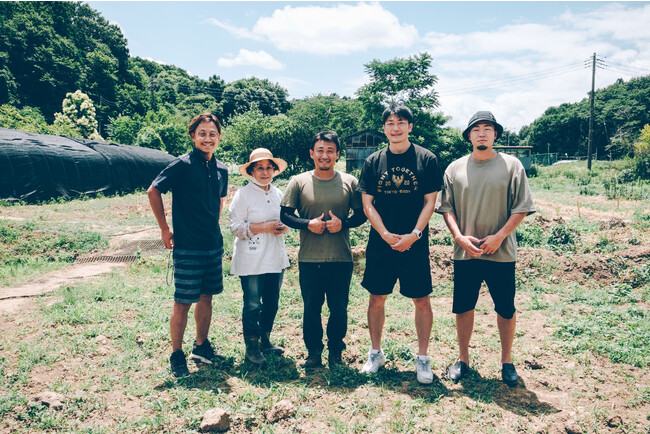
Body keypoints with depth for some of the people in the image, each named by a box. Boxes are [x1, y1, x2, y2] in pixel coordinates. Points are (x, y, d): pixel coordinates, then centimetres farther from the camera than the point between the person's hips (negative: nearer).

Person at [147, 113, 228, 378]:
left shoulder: (221, 170, 8)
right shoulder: (183, 165, -10)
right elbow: (153, 191, -9)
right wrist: (165, 229, -7)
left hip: (214, 245, 6)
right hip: (187, 247, -6)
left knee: (206, 297, 15)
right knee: (182, 302, 0)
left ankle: (201, 347, 30)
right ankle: (177, 356, 15)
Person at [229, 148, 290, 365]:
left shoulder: (278, 194, 12)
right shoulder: (243, 194, -7)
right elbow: (236, 227, -12)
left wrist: (283, 227, -2)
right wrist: (264, 227, -19)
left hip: (275, 257, 6)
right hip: (252, 260, -6)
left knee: (271, 302, 13)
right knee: (252, 304, 1)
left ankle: (265, 340, 30)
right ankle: (251, 347, 16)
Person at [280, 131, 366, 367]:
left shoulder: (349, 182, 5)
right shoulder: (299, 182, 3)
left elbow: (361, 214, 8)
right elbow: (285, 214, 3)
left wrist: (343, 223, -12)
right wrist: (308, 224, -13)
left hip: (341, 258, 0)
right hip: (309, 259, 0)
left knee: (339, 308, 8)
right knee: (311, 308, 8)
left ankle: (335, 350, 28)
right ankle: (313, 351, 27)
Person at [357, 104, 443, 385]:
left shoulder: (426, 159, 0)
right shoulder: (373, 162, 5)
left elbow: (430, 202, -1)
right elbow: (367, 204, 3)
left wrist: (414, 235, -12)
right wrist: (386, 235, -10)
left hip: (415, 244, -1)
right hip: (380, 243, 2)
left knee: (422, 300, 2)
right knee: (377, 299, 7)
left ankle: (422, 358, 18)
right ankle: (376, 353, 24)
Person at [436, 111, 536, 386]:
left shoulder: (511, 165, 0)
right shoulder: (455, 169, 6)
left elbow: (521, 208, -2)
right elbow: (446, 208, 6)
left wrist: (498, 237, -12)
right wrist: (459, 237, -9)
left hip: (501, 253, -1)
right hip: (465, 252, 2)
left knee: (506, 309, 8)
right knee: (463, 308, 9)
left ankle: (507, 361, 26)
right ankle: (463, 359, 26)